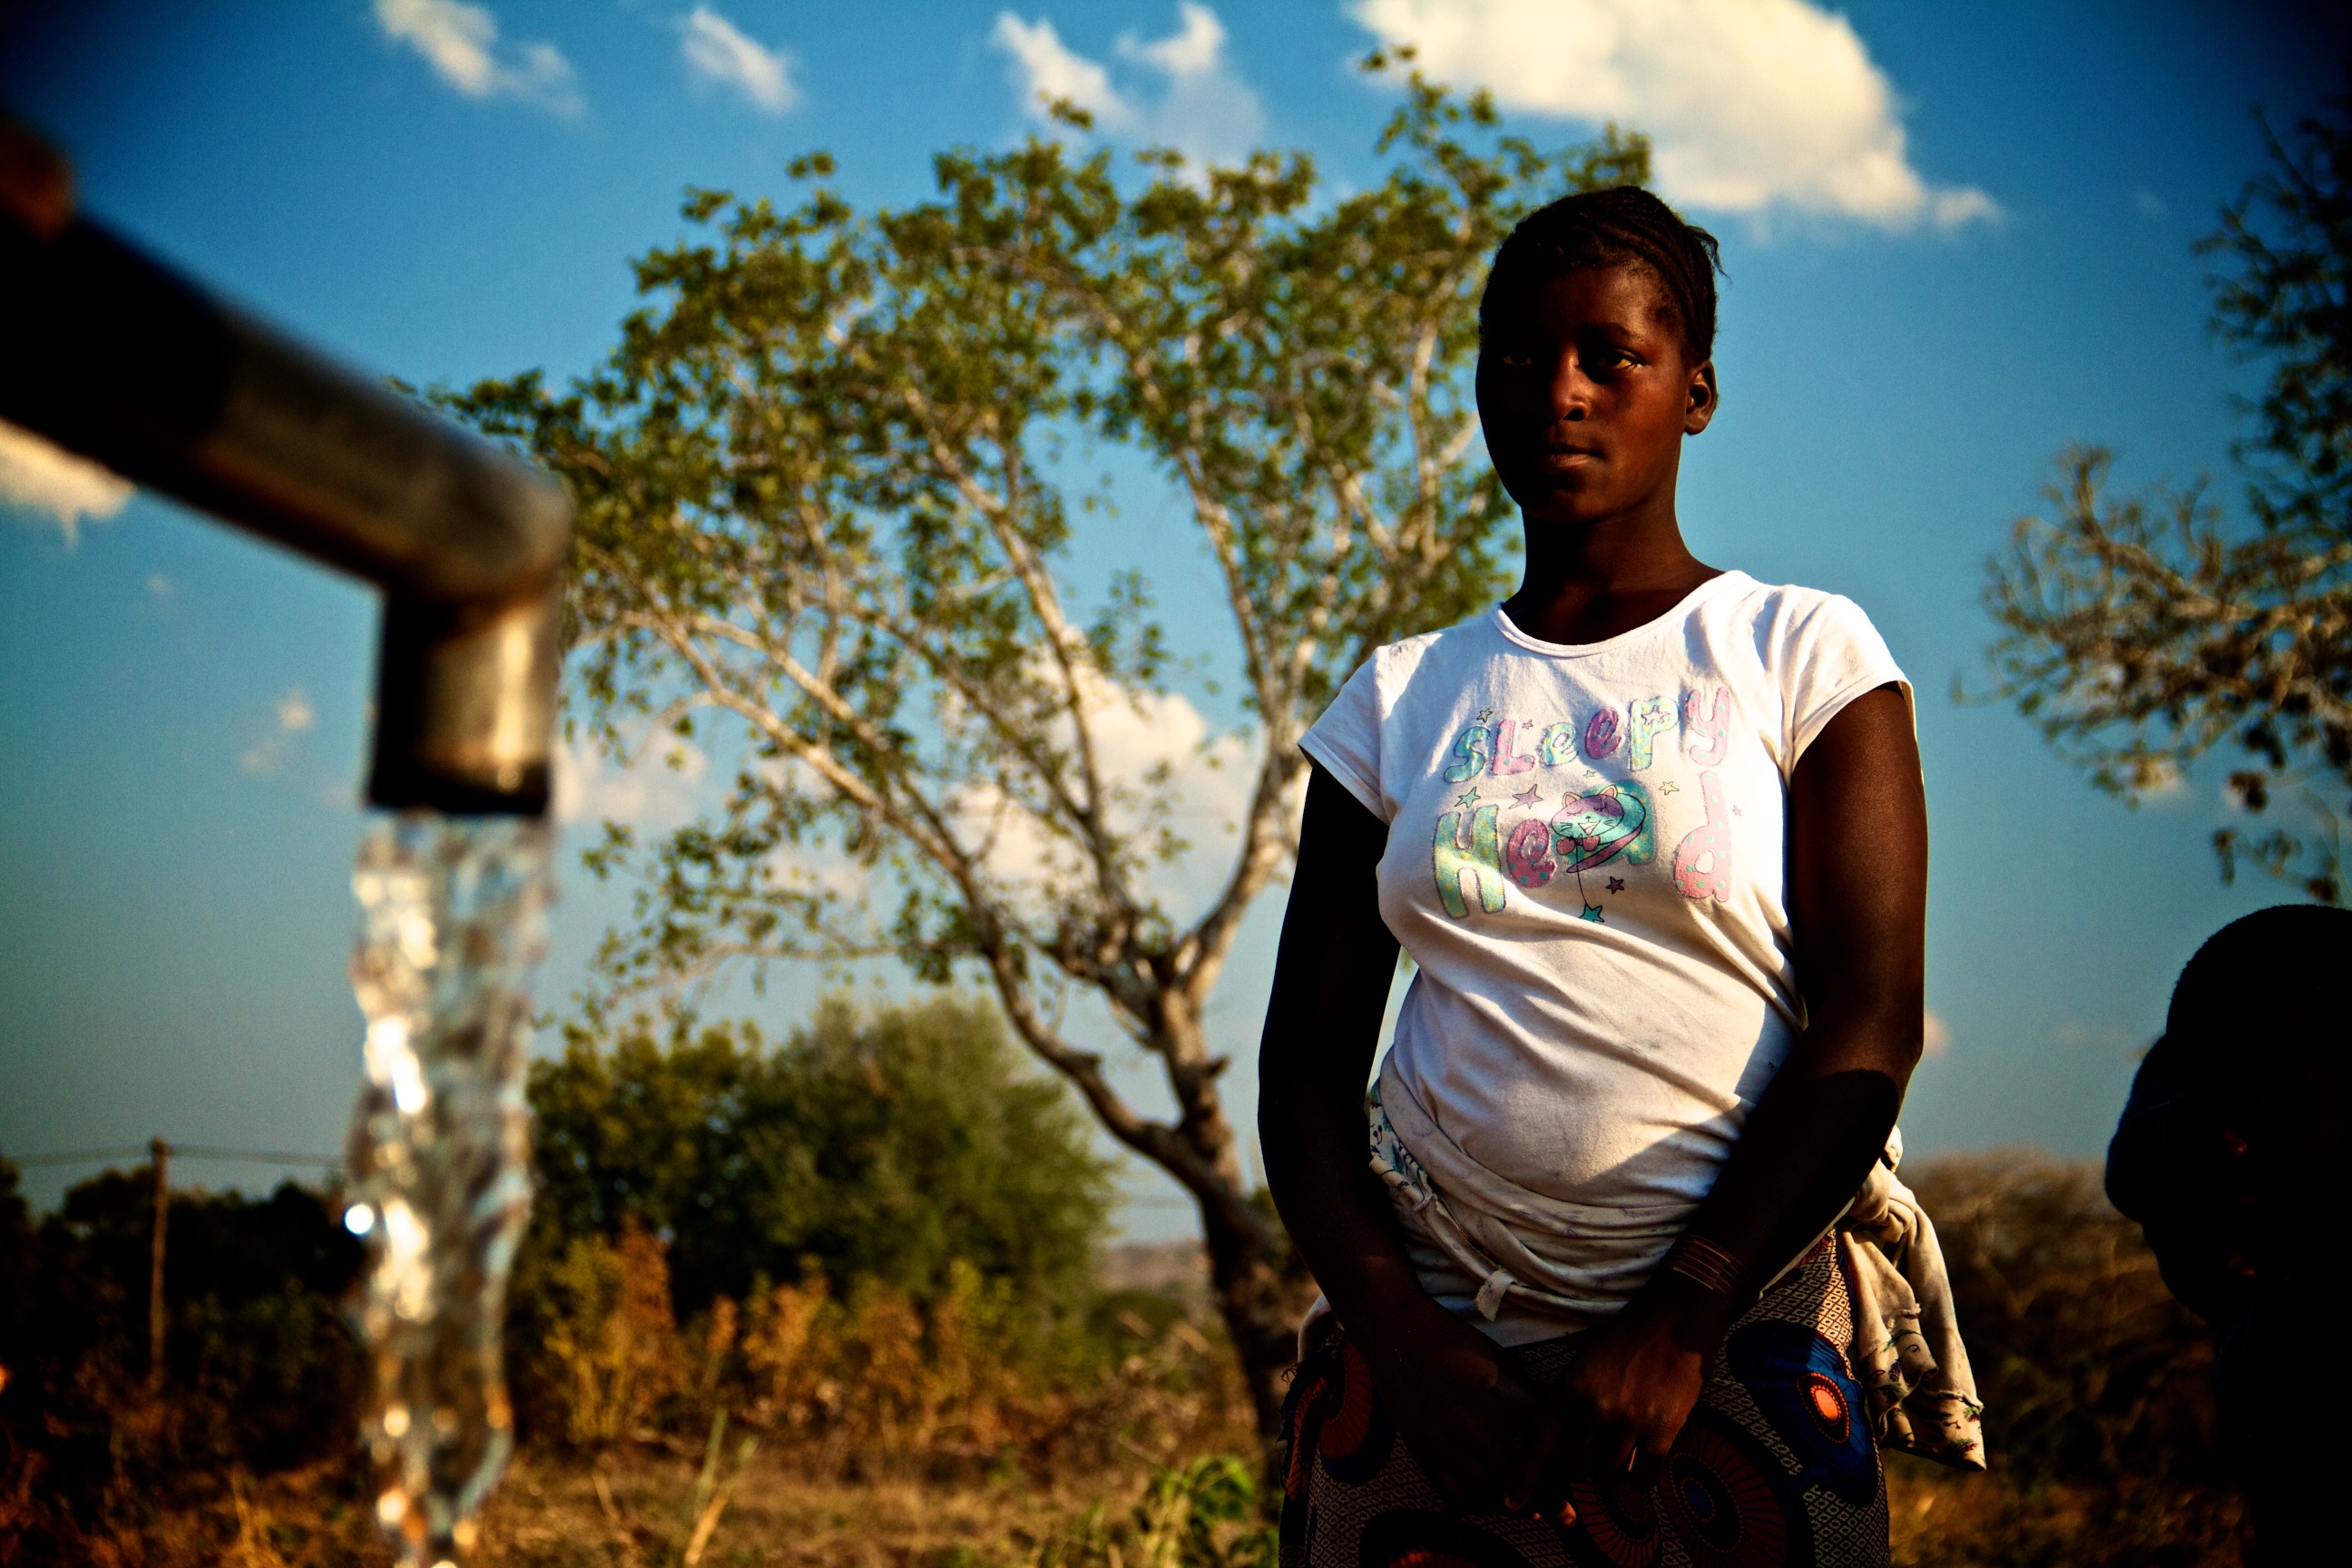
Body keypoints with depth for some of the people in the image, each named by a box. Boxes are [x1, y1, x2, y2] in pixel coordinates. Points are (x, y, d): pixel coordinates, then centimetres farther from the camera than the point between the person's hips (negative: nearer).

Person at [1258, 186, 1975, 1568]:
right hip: (1433, 1327, 2)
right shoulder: (1400, 701, 9)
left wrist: (1672, 1331, -13)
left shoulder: (1804, 653, 1)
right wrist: (1403, 1339, -8)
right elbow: (1307, 1058, 6)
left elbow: (1869, 1029, -7)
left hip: (1737, 1333, -2)